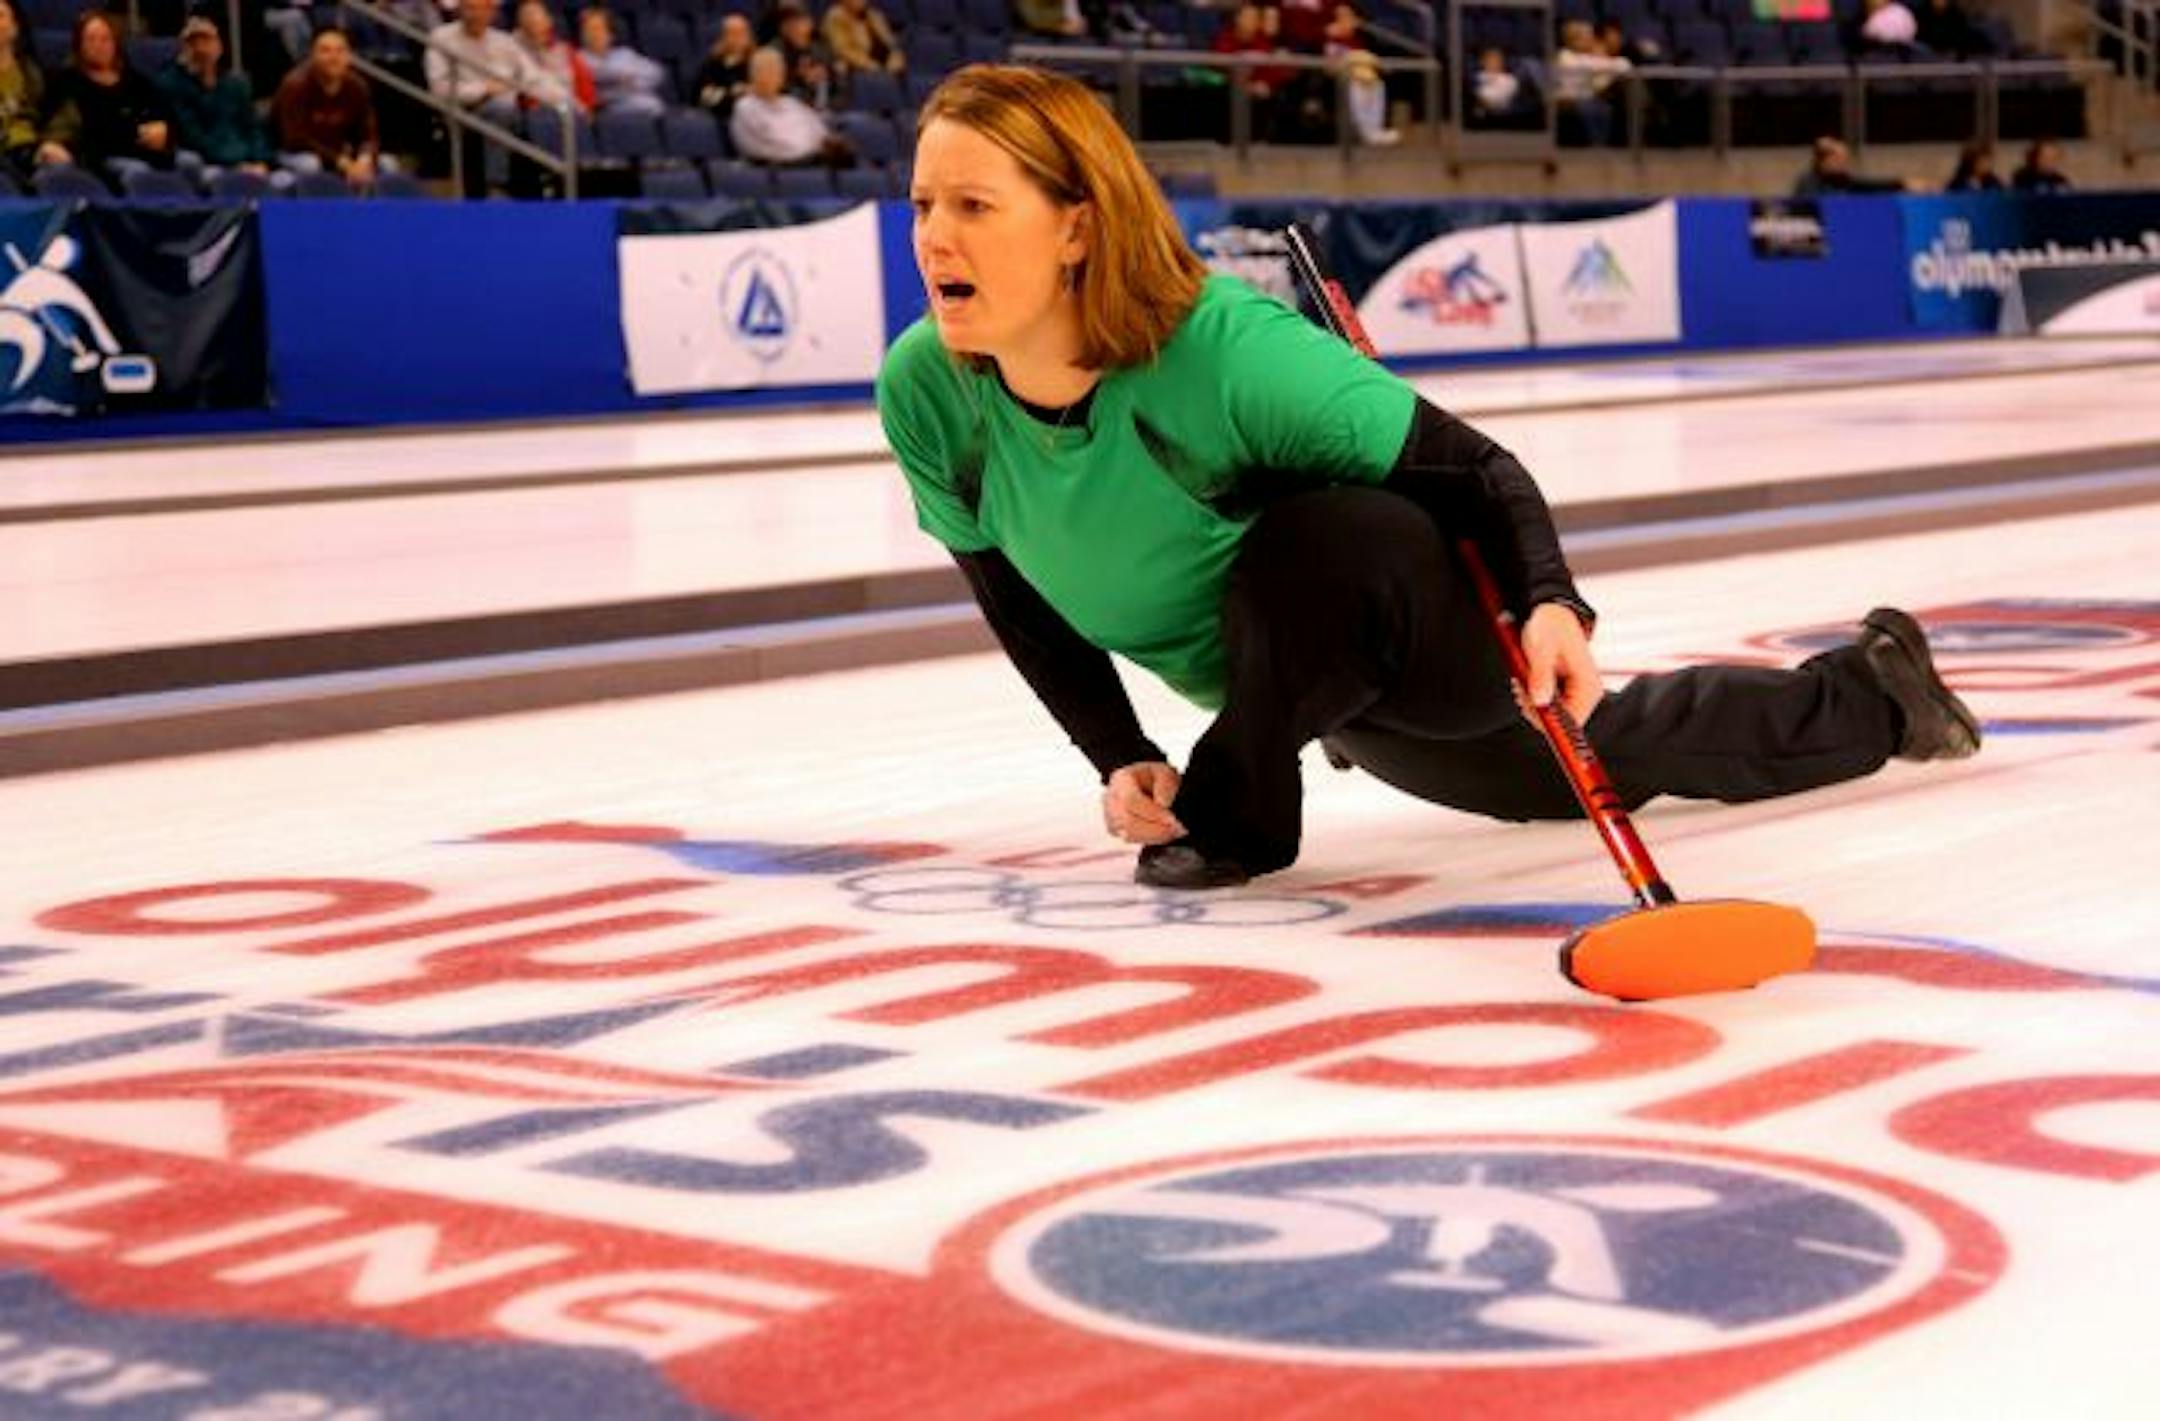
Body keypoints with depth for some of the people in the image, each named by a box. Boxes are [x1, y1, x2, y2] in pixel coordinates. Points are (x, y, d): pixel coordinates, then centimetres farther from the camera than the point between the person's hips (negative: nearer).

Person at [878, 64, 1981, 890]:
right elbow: (1017, 599, -5)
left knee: (1307, 544, -40)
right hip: (1304, 686, 6)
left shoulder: (1228, 348, -39)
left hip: (1432, 639, -6)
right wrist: (1119, 759, -14)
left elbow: (1478, 471, -29)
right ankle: (1872, 690, 55)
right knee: (1606, 762, 27)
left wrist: (1552, 604, -46)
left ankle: (1237, 805, -9)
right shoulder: (924, 392, -23)